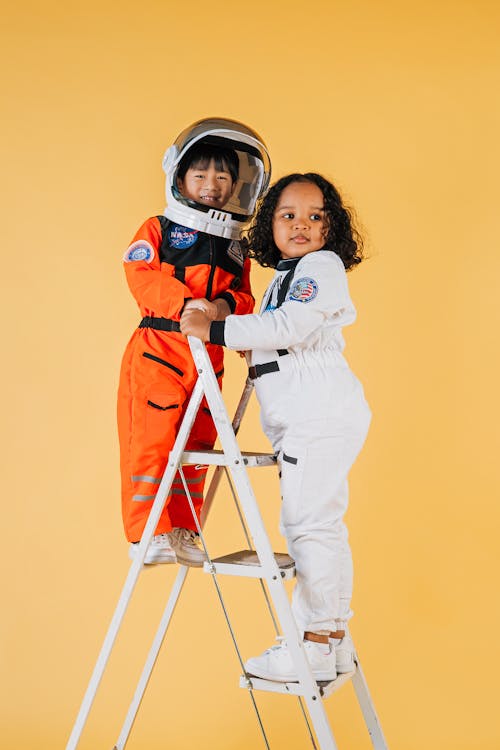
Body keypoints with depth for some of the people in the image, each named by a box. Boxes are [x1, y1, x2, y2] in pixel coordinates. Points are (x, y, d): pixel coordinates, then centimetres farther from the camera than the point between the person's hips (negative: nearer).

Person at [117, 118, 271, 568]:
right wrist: (187, 302, -26)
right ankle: (147, 531, 4)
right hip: (157, 351, -5)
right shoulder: (157, 231, 2)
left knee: (196, 447, 10)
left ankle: (182, 531, 21)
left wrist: (226, 304, -15)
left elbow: (244, 296, 9)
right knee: (150, 442, -6)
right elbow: (142, 277, -12)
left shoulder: (236, 248, 16)